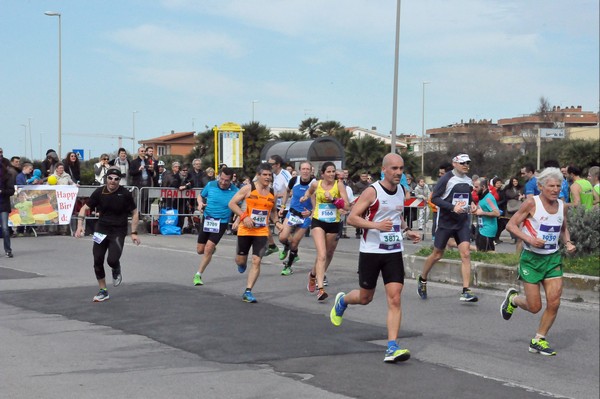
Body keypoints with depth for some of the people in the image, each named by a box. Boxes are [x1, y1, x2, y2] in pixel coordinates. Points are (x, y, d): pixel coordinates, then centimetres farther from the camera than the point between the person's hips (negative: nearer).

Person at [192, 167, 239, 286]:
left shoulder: (235, 191, -10)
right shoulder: (210, 185, -4)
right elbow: (200, 196, 13)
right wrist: (200, 203, -9)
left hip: (221, 223, -3)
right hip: (207, 220, 3)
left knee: (208, 249, -15)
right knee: (200, 250, 9)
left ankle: (198, 276, -1)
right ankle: (213, 248, 47)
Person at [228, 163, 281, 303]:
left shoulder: (272, 193, 6)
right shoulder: (248, 189, -7)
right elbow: (232, 203, -7)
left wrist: (277, 222, 3)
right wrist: (244, 216, -19)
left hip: (262, 232, 2)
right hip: (245, 230, -2)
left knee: (256, 261, -9)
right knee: (241, 260, 9)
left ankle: (248, 292, -3)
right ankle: (242, 264, 49)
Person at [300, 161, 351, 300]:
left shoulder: (339, 185, -7)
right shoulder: (316, 184, -1)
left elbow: (347, 206, -14)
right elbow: (310, 191, 25)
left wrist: (333, 199, -25)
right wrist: (305, 196, 7)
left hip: (334, 223, 1)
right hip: (318, 222, -1)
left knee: (328, 254, 18)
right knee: (322, 255, -18)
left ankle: (314, 275, 47)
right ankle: (320, 288, -22)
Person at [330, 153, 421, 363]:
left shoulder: (401, 191, 7)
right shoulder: (372, 191, -13)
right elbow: (351, 218, -15)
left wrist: (407, 231, 7)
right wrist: (376, 225, -28)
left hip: (394, 253, 4)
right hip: (371, 251, -4)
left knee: (395, 299, -8)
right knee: (365, 297, 11)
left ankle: (392, 348, -10)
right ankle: (342, 300, 46)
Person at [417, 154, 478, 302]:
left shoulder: (468, 180, 10)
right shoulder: (447, 178, -11)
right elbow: (434, 198, -15)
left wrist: (471, 204, 5)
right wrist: (452, 207, -24)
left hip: (462, 222, 5)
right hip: (445, 222, -5)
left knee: (466, 253, -9)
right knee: (437, 255, 6)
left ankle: (466, 291, -10)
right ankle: (422, 280, 31)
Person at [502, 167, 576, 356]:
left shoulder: (562, 206, 5)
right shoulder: (532, 203, -12)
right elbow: (511, 224, -11)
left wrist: (568, 243, 2)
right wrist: (529, 239, -24)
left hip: (553, 258, 5)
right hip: (531, 257, -5)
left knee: (554, 302, -7)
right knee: (534, 307, -2)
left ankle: (538, 340, 11)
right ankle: (513, 298, 32)